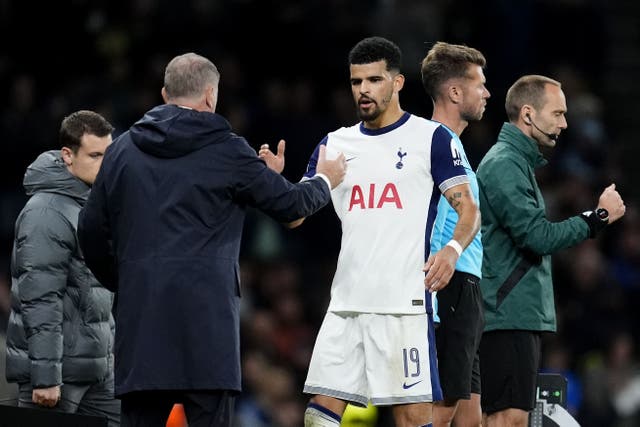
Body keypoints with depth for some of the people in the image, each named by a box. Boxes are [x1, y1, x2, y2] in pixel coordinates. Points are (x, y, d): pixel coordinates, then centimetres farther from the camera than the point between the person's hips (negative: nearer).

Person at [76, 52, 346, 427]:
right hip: (205, 311, -4)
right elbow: (289, 204, 7)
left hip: (139, 313, 4)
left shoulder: (122, 150, 11)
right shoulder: (227, 150, -1)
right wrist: (325, 181, 28)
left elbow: (92, 230, 15)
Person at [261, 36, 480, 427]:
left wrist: (453, 249, -23)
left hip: (405, 302, -5)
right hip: (346, 303, 5)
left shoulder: (430, 137, 0)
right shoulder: (336, 144, 15)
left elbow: (469, 209, -2)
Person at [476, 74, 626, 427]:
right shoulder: (504, 165, -13)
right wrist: (598, 217, -12)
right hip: (508, 317, -10)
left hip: (523, 316, 10)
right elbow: (537, 236, -20)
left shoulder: (517, 162, 21)